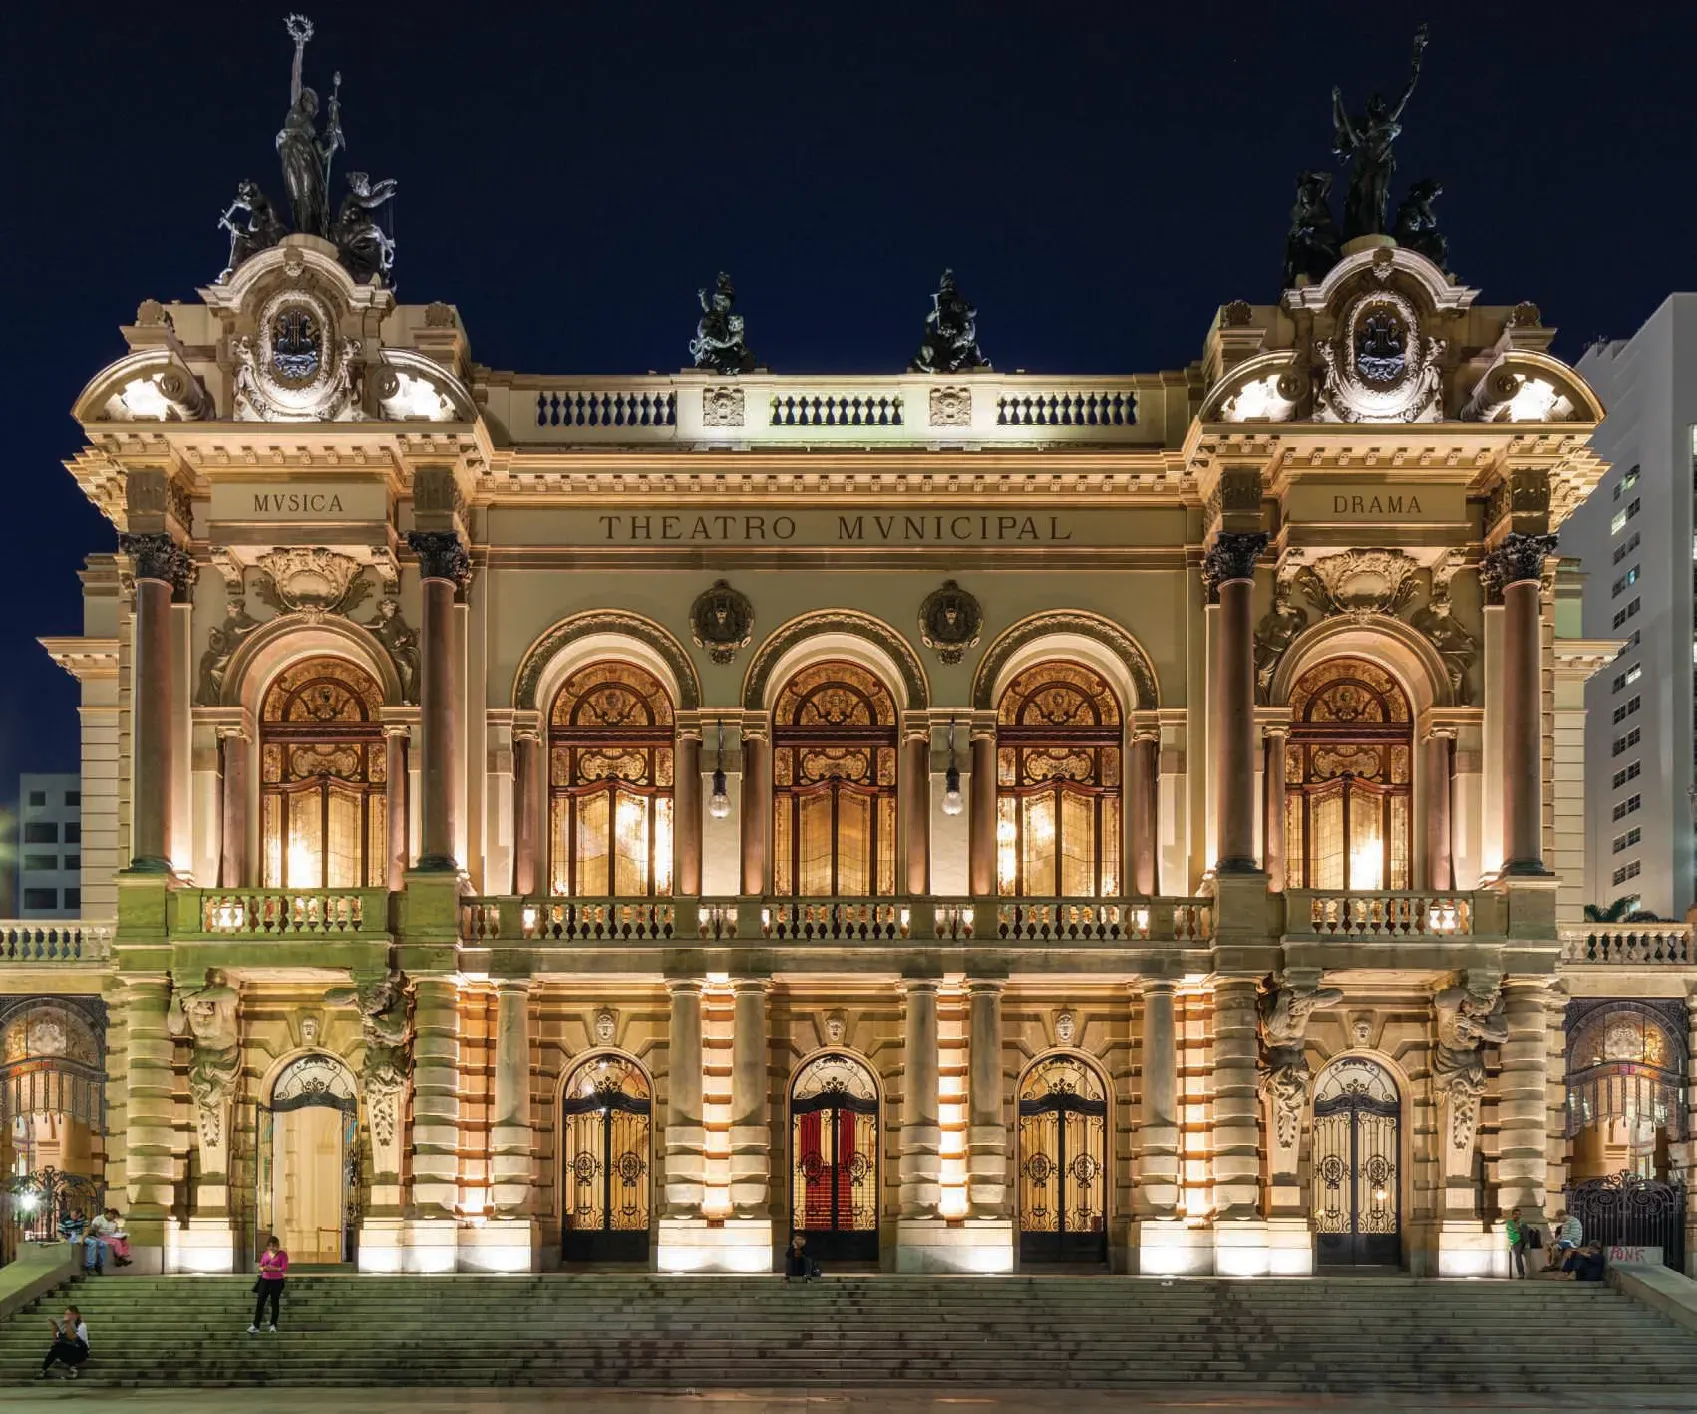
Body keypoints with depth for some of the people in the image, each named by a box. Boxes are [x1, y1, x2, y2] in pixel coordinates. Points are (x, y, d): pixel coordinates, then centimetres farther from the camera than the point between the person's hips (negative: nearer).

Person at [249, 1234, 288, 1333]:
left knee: (274, 1303, 6)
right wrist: (263, 1269, -11)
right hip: (265, 1280, 4)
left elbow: (285, 1269, -12)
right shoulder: (265, 1254, 8)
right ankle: (255, 1326, -2)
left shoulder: (282, 1255, -6)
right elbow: (260, 1267, 13)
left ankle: (273, 1325, 18)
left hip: (276, 1281, -4)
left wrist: (273, 1269, -23)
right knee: (260, 1303, -2)